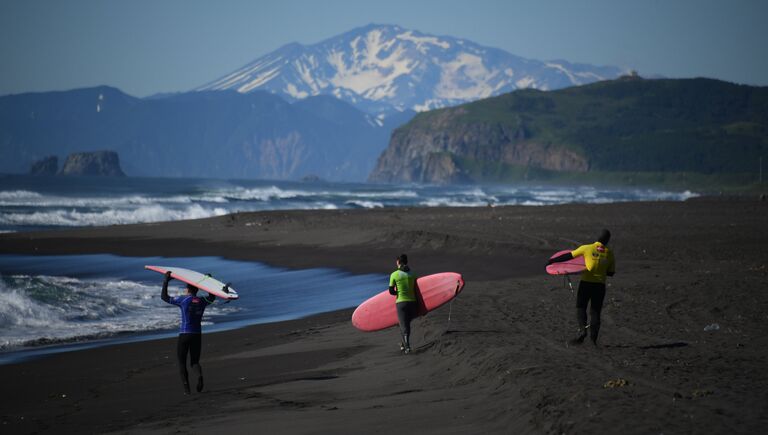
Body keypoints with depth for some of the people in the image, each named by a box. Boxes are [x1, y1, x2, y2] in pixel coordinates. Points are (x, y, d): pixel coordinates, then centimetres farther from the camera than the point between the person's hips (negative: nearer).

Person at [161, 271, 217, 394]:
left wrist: (166, 281, 8)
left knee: (181, 362, 8)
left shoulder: (183, 299, -7)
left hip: (184, 334, -4)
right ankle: (199, 375, -21)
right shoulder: (202, 301, 4)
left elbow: (164, 297, 1)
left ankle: (186, 388, -4)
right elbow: (212, 297, 27)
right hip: (197, 335, 4)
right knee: (194, 362, 13)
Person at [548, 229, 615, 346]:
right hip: (600, 285, 2)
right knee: (595, 311, 10)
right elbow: (611, 272, 8)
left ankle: (582, 329, -10)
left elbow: (569, 256, -2)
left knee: (581, 307, 10)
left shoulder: (587, 248, -7)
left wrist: (552, 260, 7)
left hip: (586, 282, -2)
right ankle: (593, 337, 5)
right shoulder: (609, 253, 1)